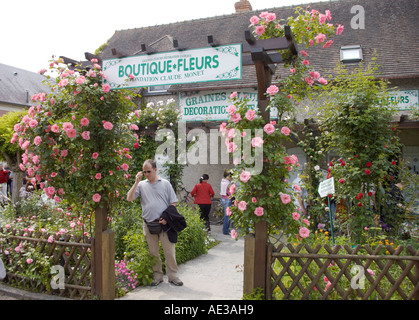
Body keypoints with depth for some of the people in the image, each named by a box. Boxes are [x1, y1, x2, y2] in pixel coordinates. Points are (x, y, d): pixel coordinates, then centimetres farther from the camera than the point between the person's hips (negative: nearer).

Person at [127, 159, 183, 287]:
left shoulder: (165, 183, 5)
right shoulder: (141, 185, 8)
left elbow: (173, 203, 5)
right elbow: (129, 198, -2)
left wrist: (167, 217, -8)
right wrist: (136, 182, -7)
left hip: (164, 224, -1)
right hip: (148, 224, 2)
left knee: (169, 251, 0)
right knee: (153, 252, 9)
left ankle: (172, 276, 13)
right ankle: (157, 276, 22)